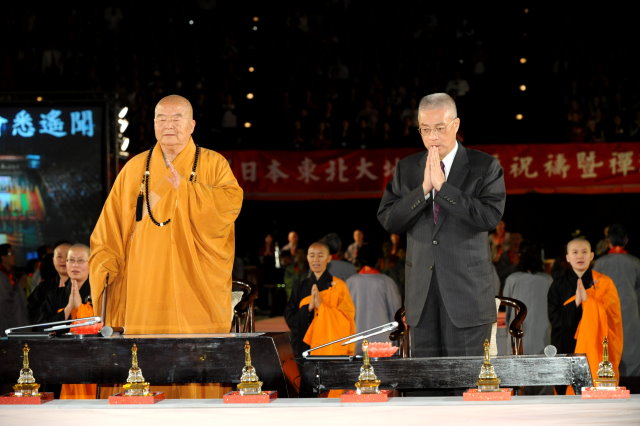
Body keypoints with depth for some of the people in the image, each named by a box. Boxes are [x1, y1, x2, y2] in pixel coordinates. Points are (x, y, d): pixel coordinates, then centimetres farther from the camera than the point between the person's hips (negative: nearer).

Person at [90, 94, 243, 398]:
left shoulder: (213, 164, 7)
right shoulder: (135, 169, 13)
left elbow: (231, 203, -11)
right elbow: (111, 225, 12)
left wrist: (184, 187, -18)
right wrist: (105, 266, -2)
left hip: (197, 291, -2)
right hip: (146, 293, 2)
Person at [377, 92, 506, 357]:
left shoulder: (485, 167, 0)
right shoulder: (406, 169, 11)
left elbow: (490, 216, -14)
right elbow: (388, 220, 1)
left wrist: (442, 186, -16)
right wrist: (423, 189, -12)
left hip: (467, 292, -3)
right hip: (422, 294, 3)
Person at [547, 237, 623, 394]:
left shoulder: (604, 283, 5)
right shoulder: (558, 285, 8)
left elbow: (612, 315, -4)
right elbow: (555, 319, 0)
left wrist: (587, 299, -16)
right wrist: (575, 302, -15)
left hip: (595, 350, -1)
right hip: (567, 350, 1)